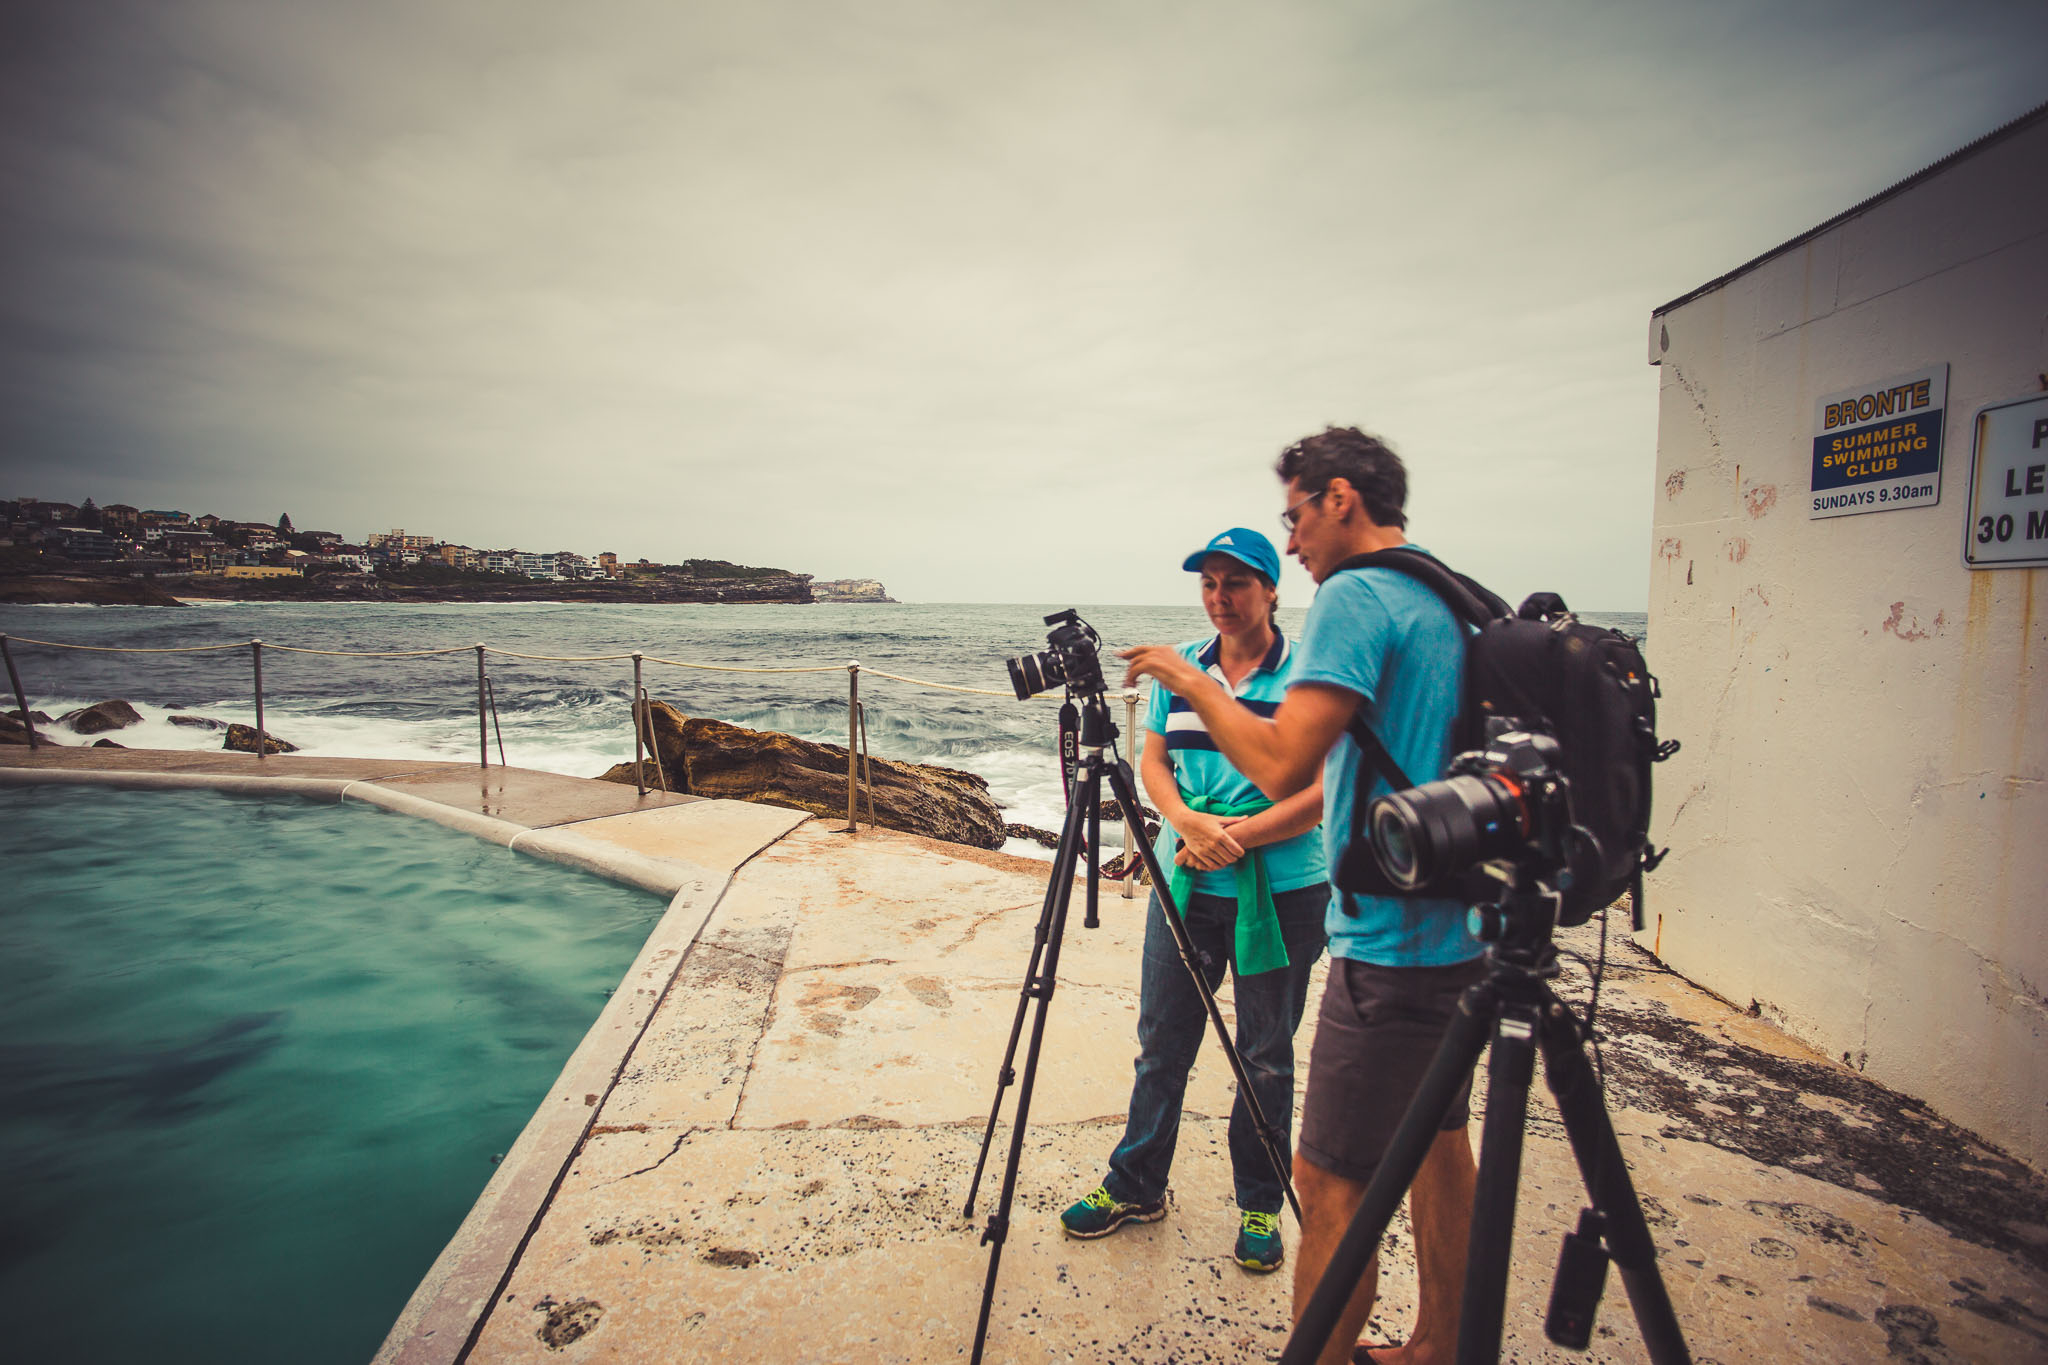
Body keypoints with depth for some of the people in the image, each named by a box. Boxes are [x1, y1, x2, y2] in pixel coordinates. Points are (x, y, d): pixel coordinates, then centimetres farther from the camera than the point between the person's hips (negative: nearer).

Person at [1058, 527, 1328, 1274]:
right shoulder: (1179, 665, 6)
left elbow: (1325, 792, -12)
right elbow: (1153, 760, 5)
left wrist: (1238, 837, -19)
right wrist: (1187, 821, -14)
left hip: (1282, 893, -3)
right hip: (1184, 885, 4)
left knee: (1267, 1058, 12)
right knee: (1161, 1044, 13)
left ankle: (1260, 1206, 31)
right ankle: (1134, 1185, 32)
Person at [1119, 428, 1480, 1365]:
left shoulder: (1355, 596, -16)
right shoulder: (1458, 600, 12)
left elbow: (1284, 765, -24)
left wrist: (1191, 682, -10)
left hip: (1392, 941, -10)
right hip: (1463, 926, 10)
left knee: (1330, 1182, -1)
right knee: (1437, 1140, 21)